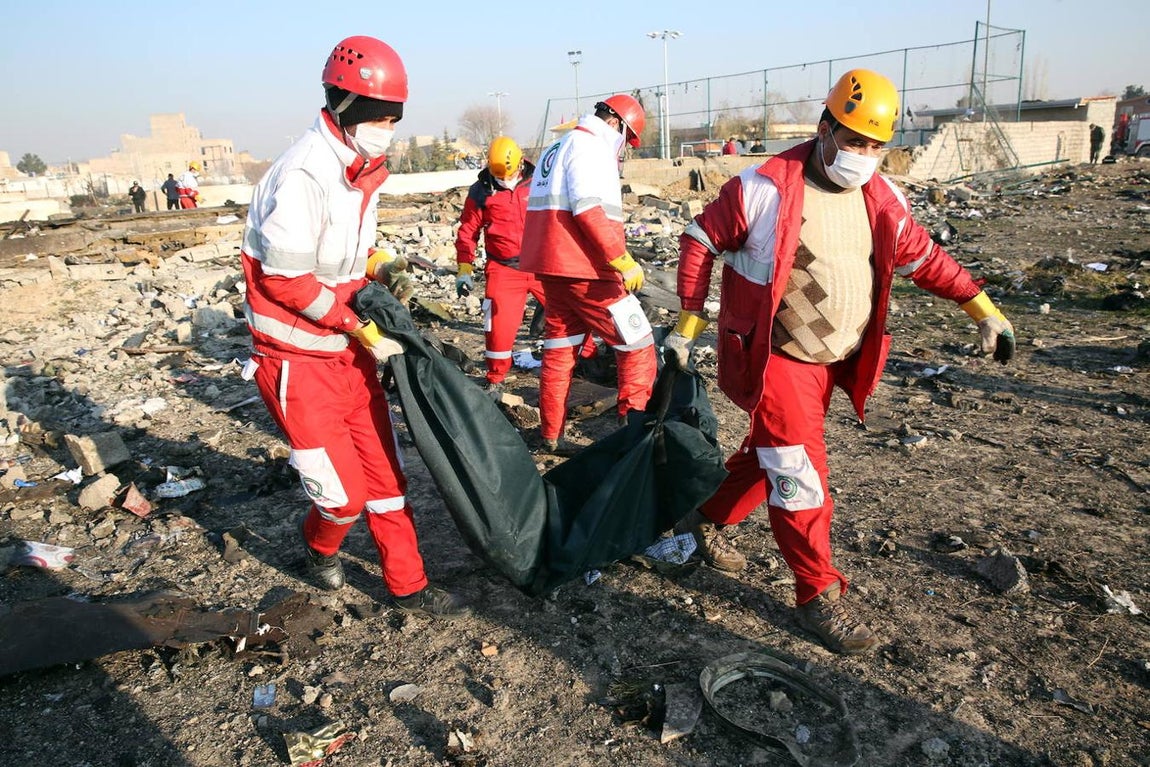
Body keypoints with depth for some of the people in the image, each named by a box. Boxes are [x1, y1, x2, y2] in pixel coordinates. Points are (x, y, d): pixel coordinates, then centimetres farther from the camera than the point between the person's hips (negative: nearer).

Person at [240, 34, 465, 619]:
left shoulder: (360, 169, 7)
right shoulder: (303, 175, -21)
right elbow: (284, 280, -21)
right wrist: (359, 327, -17)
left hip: (350, 349, 8)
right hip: (299, 357, -8)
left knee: (384, 470, 11)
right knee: (344, 492, -1)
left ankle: (408, 585, 25)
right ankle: (318, 544, 34)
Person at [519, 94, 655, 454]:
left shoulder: (556, 149, 22)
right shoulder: (591, 146, -8)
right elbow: (588, 209, -22)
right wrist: (625, 261, -23)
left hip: (553, 268, 10)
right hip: (586, 272, -10)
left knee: (559, 351, 15)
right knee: (638, 346, -2)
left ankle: (551, 435, 21)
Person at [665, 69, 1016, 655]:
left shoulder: (882, 199, 2)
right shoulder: (766, 188, -15)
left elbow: (923, 258, 14)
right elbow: (701, 240, -7)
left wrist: (982, 308, 7)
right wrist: (688, 322, -8)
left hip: (835, 360, 7)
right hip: (775, 358, -6)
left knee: (772, 454, 17)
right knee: (799, 471, -6)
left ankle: (707, 517, 41)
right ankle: (818, 596, 9)